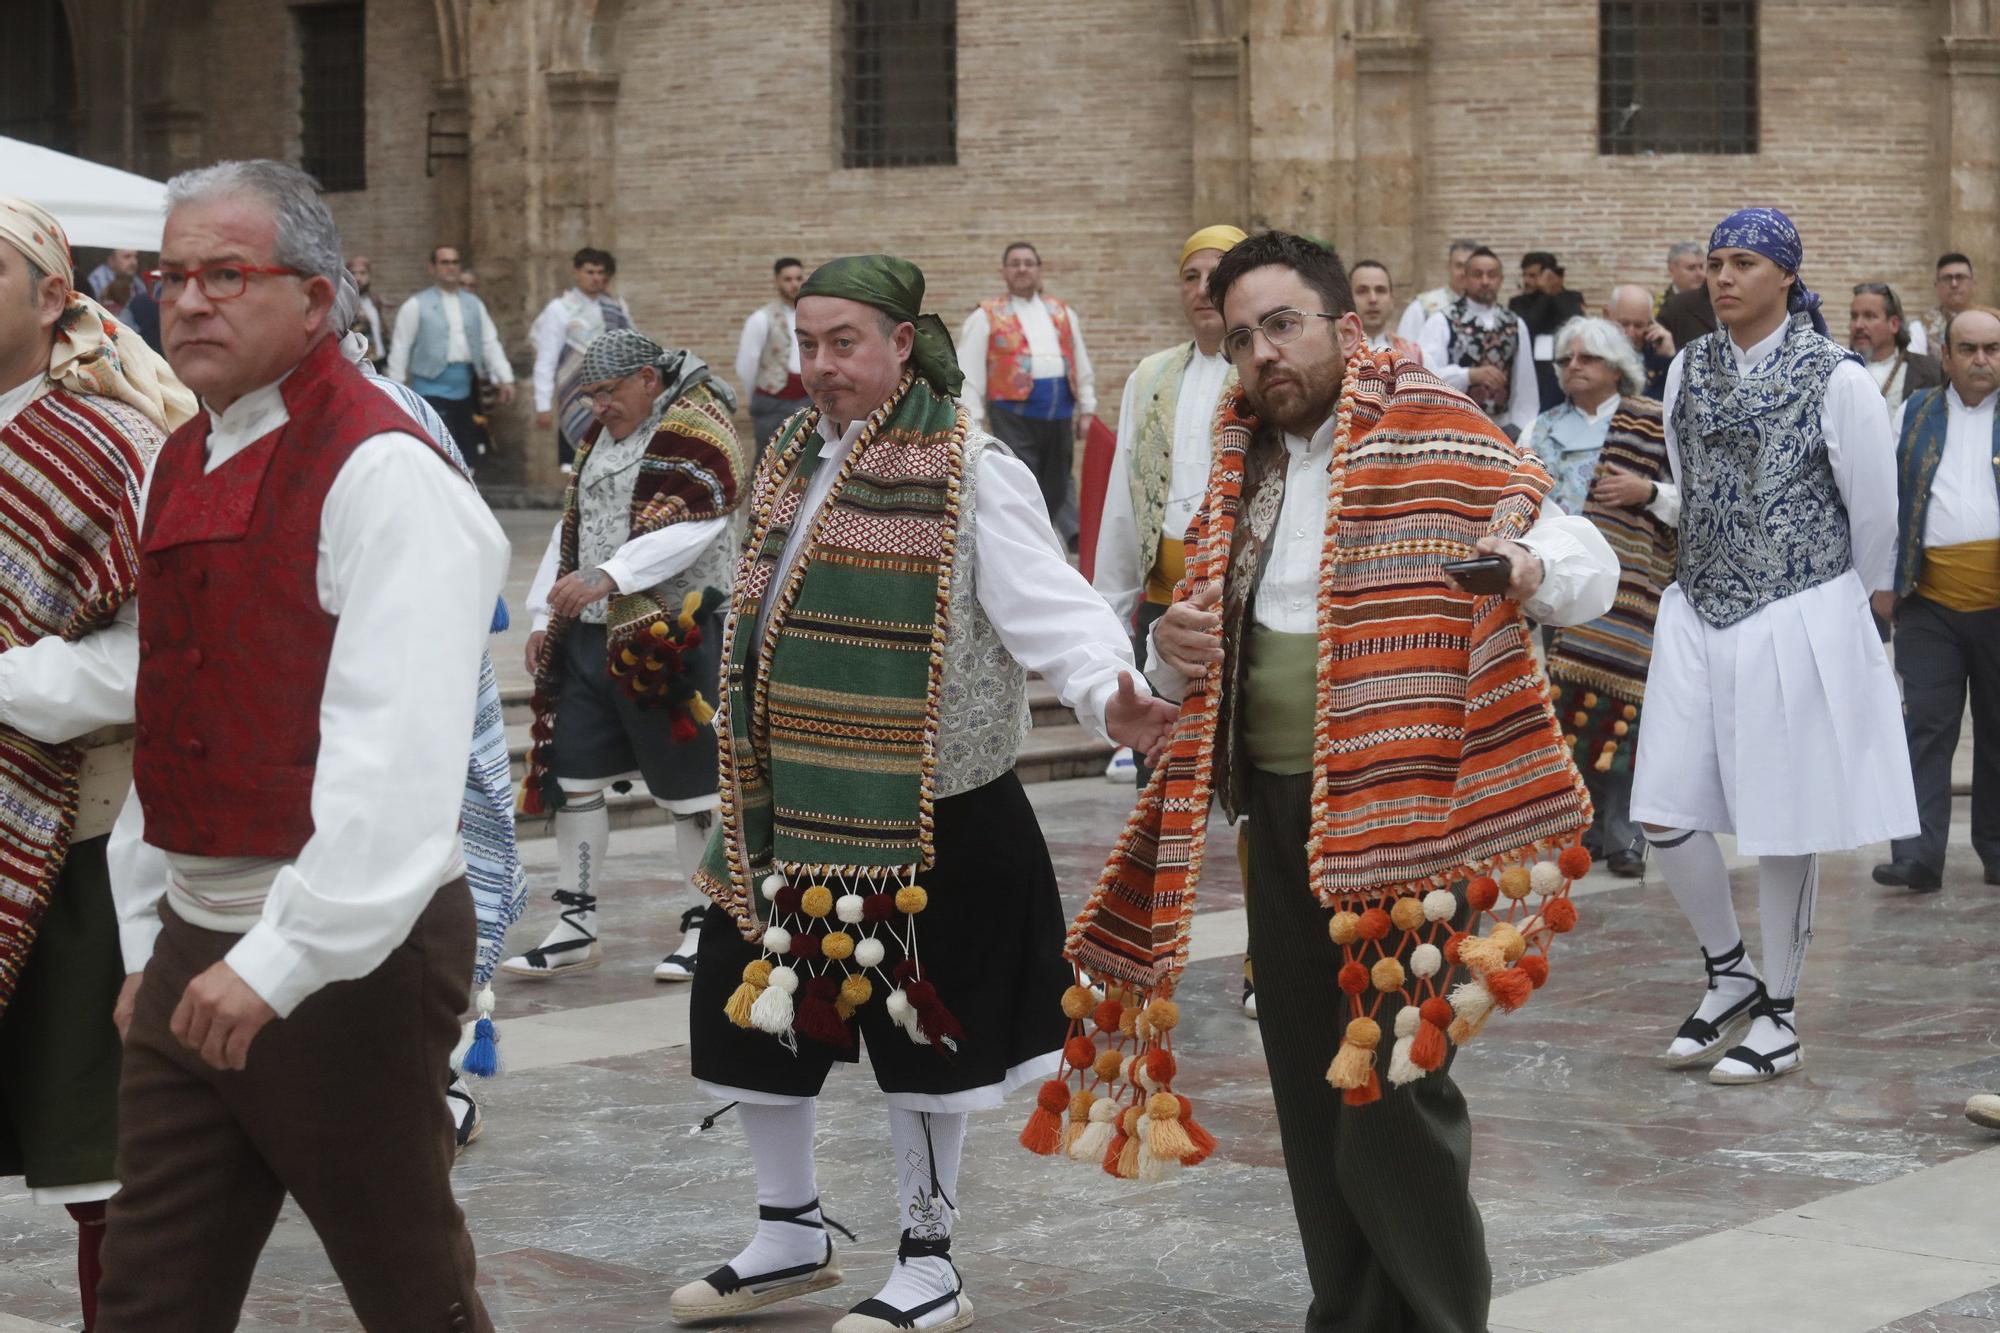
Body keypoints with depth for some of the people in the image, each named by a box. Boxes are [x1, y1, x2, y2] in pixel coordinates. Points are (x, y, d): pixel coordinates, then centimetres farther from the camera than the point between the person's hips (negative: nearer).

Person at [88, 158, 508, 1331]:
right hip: (196, 954, 8)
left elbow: (396, 754, -23)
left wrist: (283, 962, -25)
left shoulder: (383, 476, -15)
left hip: (349, 957, -8)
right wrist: (149, 943, 15)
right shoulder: (184, 467, 12)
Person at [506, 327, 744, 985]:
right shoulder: (602, 432, 16)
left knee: (690, 785, -1)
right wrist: (547, 617, 16)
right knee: (572, 777, 6)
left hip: (670, 638, -8)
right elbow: (572, 525, 21)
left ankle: (706, 925, 10)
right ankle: (575, 926, 14)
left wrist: (607, 577, -31)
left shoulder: (696, 428, -10)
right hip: (589, 636, 8)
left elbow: (691, 527, -23)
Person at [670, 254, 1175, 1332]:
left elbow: (1046, 603, -23)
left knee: (916, 1036, 3)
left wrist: (1108, 693, -40)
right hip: (788, 807, 8)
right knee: (751, 1008, 13)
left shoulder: (970, 471, -14)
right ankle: (791, 1234, 33)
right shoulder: (797, 458, 11)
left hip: (922, 815, -7)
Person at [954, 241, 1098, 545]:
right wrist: (972, 421, -9)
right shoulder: (986, 318, 4)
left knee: (1058, 481, 13)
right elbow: (968, 375, -2)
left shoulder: (1063, 314, 17)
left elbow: (1082, 365, 19)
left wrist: (1087, 409, 12)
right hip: (1014, 414, -4)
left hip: (1059, 413, 4)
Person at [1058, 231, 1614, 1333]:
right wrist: (1175, 652, -4)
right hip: (1278, 817, 7)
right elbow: (1190, 670, 20)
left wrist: (1529, 565, -34)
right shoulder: (1245, 469, 13)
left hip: (1394, 824, -6)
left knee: (1392, 1097, -5)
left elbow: (1592, 565, -11)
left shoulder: (1426, 442, -7)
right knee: (1310, 1094, 13)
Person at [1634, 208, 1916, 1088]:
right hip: (1697, 614, 5)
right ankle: (1728, 975, 21)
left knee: (1782, 820, 2)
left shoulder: (1837, 380, -9)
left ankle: (1778, 1010, 16)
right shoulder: (1688, 371, 6)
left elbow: (1874, 511, -1)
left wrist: (1853, 605, 10)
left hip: (1798, 620, -5)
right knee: (1664, 813, -1)